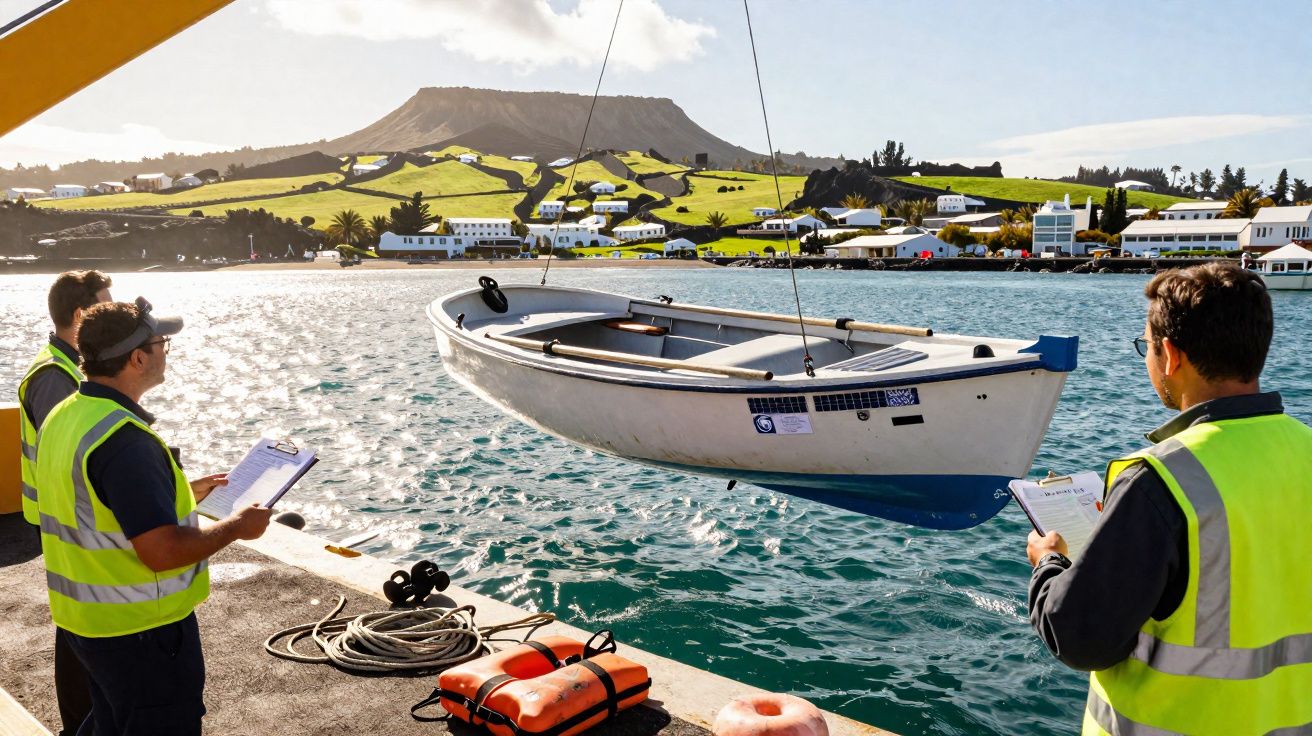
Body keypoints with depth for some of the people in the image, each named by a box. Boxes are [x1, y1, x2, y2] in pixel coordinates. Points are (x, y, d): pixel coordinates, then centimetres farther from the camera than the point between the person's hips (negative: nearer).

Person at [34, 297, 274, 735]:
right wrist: (237, 526, -16)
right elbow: (162, 551, -30)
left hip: (83, 617, 9)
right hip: (141, 632, -9)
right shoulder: (124, 438, -28)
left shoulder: (63, 418, 2)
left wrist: (182, 493, 17)